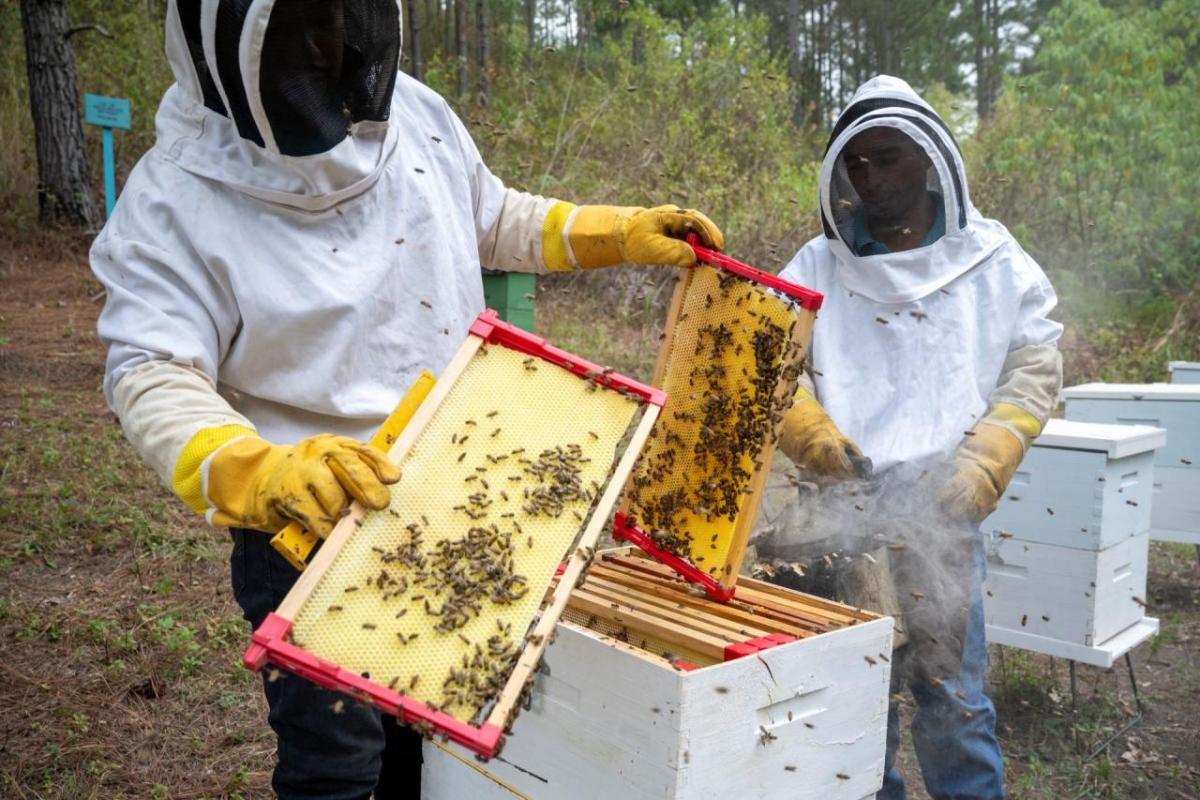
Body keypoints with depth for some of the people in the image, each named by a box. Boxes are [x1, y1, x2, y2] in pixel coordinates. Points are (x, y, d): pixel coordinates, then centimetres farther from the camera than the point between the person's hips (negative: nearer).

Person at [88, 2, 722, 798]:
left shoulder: (414, 113, -2)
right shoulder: (177, 196, -17)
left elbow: (494, 218, 14)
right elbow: (153, 377, -25)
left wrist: (621, 232, 3)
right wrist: (262, 472, -44)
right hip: (313, 529, -5)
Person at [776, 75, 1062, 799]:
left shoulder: (996, 263, 6)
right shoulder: (819, 264, 7)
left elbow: (1034, 370, 2)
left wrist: (977, 474, -10)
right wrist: (807, 427, -13)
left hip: (944, 514, -1)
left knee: (953, 697, 3)